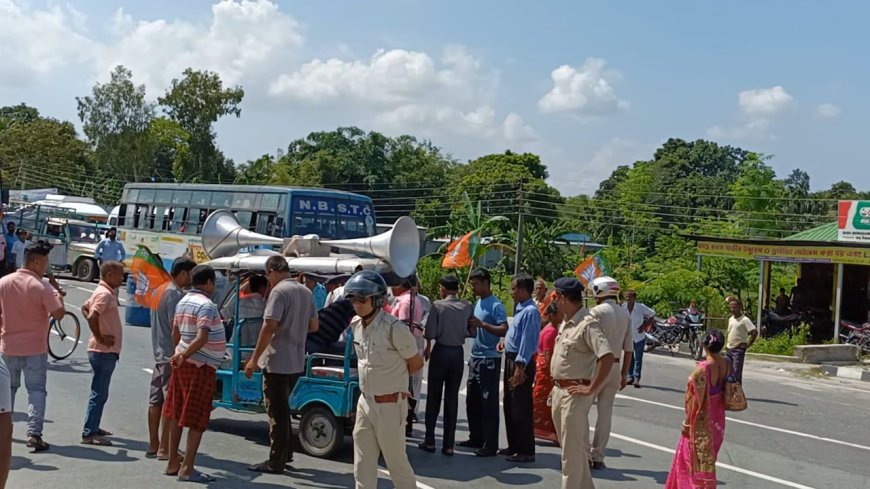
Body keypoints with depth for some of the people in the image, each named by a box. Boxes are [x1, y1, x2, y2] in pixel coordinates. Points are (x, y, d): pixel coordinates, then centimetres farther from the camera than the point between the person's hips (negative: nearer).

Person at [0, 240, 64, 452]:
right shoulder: (41, 287, -17)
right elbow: (58, 314, -17)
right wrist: (58, 298, 3)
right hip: (35, 348, -5)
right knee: (36, 390, 1)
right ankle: (34, 433, -7)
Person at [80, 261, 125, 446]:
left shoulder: (104, 292, 13)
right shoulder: (105, 294, -17)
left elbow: (85, 308, 25)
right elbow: (92, 317, -30)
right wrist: (100, 338, -19)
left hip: (105, 351, 10)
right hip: (104, 351, -10)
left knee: (100, 393, 18)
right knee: (99, 394, -5)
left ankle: (93, 427, 28)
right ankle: (88, 434, -1)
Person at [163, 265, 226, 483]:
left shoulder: (183, 301, 11)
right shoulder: (206, 305, -17)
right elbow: (201, 338, -28)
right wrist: (184, 355, -22)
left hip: (184, 364, 9)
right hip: (201, 366, -9)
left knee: (177, 415, 14)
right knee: (197, 420, -4)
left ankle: (173, 463, 23)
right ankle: (187, 468, -2)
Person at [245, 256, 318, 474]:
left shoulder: (279, 291, -14)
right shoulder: (305, 292, 10)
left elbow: (270, 327, -21)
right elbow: (313, 326, 15)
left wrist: (254, 359, -17)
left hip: (277, 362, -8)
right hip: (296, 363, 8)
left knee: (276, 412, 0)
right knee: (282, 409, 20)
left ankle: (276, 462, 7)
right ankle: (286, 454, 26)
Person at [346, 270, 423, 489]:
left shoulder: (394, 328, -20)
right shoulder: (356, 325, 2)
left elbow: (416, 363, -8)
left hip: (390, 405, -7)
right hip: (365, 402, 7)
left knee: (396, 461, 6)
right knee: (363, 464, 12)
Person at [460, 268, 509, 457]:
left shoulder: (496, 305, -13)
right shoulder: (478, 302, 14)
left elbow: (504, 330, -21)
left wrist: (482, 324, -27)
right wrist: (471, 326, 4)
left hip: (489, 359, -9)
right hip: (475, 357, 9)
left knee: (489, 403, -4)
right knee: (472, 400, 15)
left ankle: (490, 445, 1)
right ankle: (476, 438, 26)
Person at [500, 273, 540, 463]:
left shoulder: (530, 311, -18)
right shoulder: (520, 308, 12)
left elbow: (527, 340, -22)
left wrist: (520, 367, -23)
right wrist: (507, 340, 12)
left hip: (521, 363, -10)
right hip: (511, 359, 10)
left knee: (521, 408, -4)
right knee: (509, 405, 17)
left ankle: (526, 451, 4)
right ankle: (514, 446, 28)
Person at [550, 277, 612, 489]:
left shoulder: (588, 323, -19)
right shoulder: (566, 322, 10)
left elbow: (607, 357, -28)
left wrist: (591, 389, -23)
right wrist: (556, 387, 16)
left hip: (574, 394, -10)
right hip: (559, 390, 10)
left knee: (572, 449, -1)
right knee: (571, 445, 18)